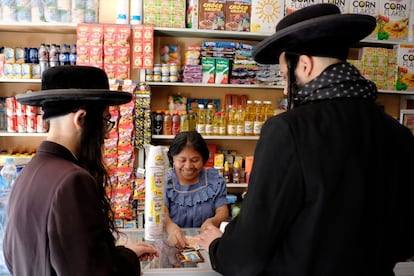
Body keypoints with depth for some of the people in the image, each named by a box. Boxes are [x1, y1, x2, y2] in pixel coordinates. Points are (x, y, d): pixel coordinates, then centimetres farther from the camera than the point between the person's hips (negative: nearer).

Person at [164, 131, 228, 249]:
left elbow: (223, 212, 1)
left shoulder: (215, 180, 6)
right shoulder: (164, 181, 0)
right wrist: (171, 227, -37)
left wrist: (212, 221, -24)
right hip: (172, 243, -2)